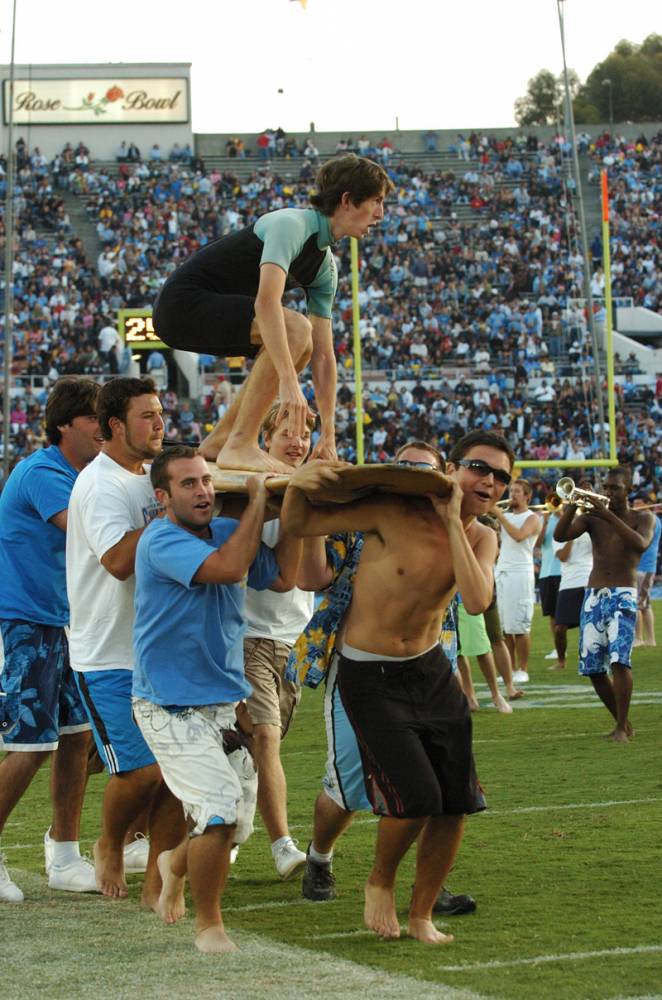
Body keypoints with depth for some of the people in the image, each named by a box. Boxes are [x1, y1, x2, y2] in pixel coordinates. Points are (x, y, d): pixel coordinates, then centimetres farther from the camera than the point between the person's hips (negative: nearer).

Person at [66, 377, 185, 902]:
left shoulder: (153, 479, 13)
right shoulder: (100, 485, -13)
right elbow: (119, 560, -26)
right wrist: (167, 512, -23)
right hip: (110, 657, -7)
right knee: (142, 770, -11)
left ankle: (157, 884, 10)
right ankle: (109, 847, 19)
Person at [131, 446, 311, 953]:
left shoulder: (228, 530, 7)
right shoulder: (161, 541, -17)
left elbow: (283, 577, 10)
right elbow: (228, 567, -31)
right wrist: (259, 500, -21)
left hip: (225, 700, 8)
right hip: (170, 706, -8)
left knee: (237, 824, 10)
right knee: (220, 807, -19)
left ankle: (176, 861, 44)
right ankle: (209, 925, 1)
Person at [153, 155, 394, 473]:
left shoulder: (326, 267, 10)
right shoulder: (292, 225, -18)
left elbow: (323, 355, 11)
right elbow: (267, 301, -33)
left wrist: (328, 435, 6)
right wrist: (289, 383, -39)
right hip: (184, 302, -10)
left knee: (299, 347, 17)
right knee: (295, 329, -24)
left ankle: (218, 441, 14)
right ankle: (241, 446, -21)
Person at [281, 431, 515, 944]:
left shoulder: (481, 538, -2)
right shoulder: (395, 513, -19)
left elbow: (477, 600, -24)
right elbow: (298, 523, -15)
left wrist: (453, 523, -25)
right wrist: (300, 479, -35)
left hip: (431, 669, 6)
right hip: (371, 678, -6)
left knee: (457, 801, 2)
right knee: (416, 798, -13)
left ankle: (422, 915, 22)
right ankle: (380, 883, 18)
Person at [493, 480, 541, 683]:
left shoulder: (532, 519, 0)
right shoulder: (506, 515, 18)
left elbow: (519, 535, -19)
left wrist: (500, 515, -17)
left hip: (520, 574, -6)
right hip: (500, 573, 6)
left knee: (520, 628, -6)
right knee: (504, 628, 4)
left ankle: (523, 670, 0)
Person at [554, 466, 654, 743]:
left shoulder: (642, 518, 4)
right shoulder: (592, 517, 10)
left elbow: (641, 544, -18)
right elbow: (560, 535, -5)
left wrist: (608, 516, -24)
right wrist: (572, 506, -21)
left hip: (623, 595, -4)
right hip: (593, 596, 4)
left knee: (619, 659, -22)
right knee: (593, 668, 3)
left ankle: (622, 727, -15)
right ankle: (622, 722, 20)